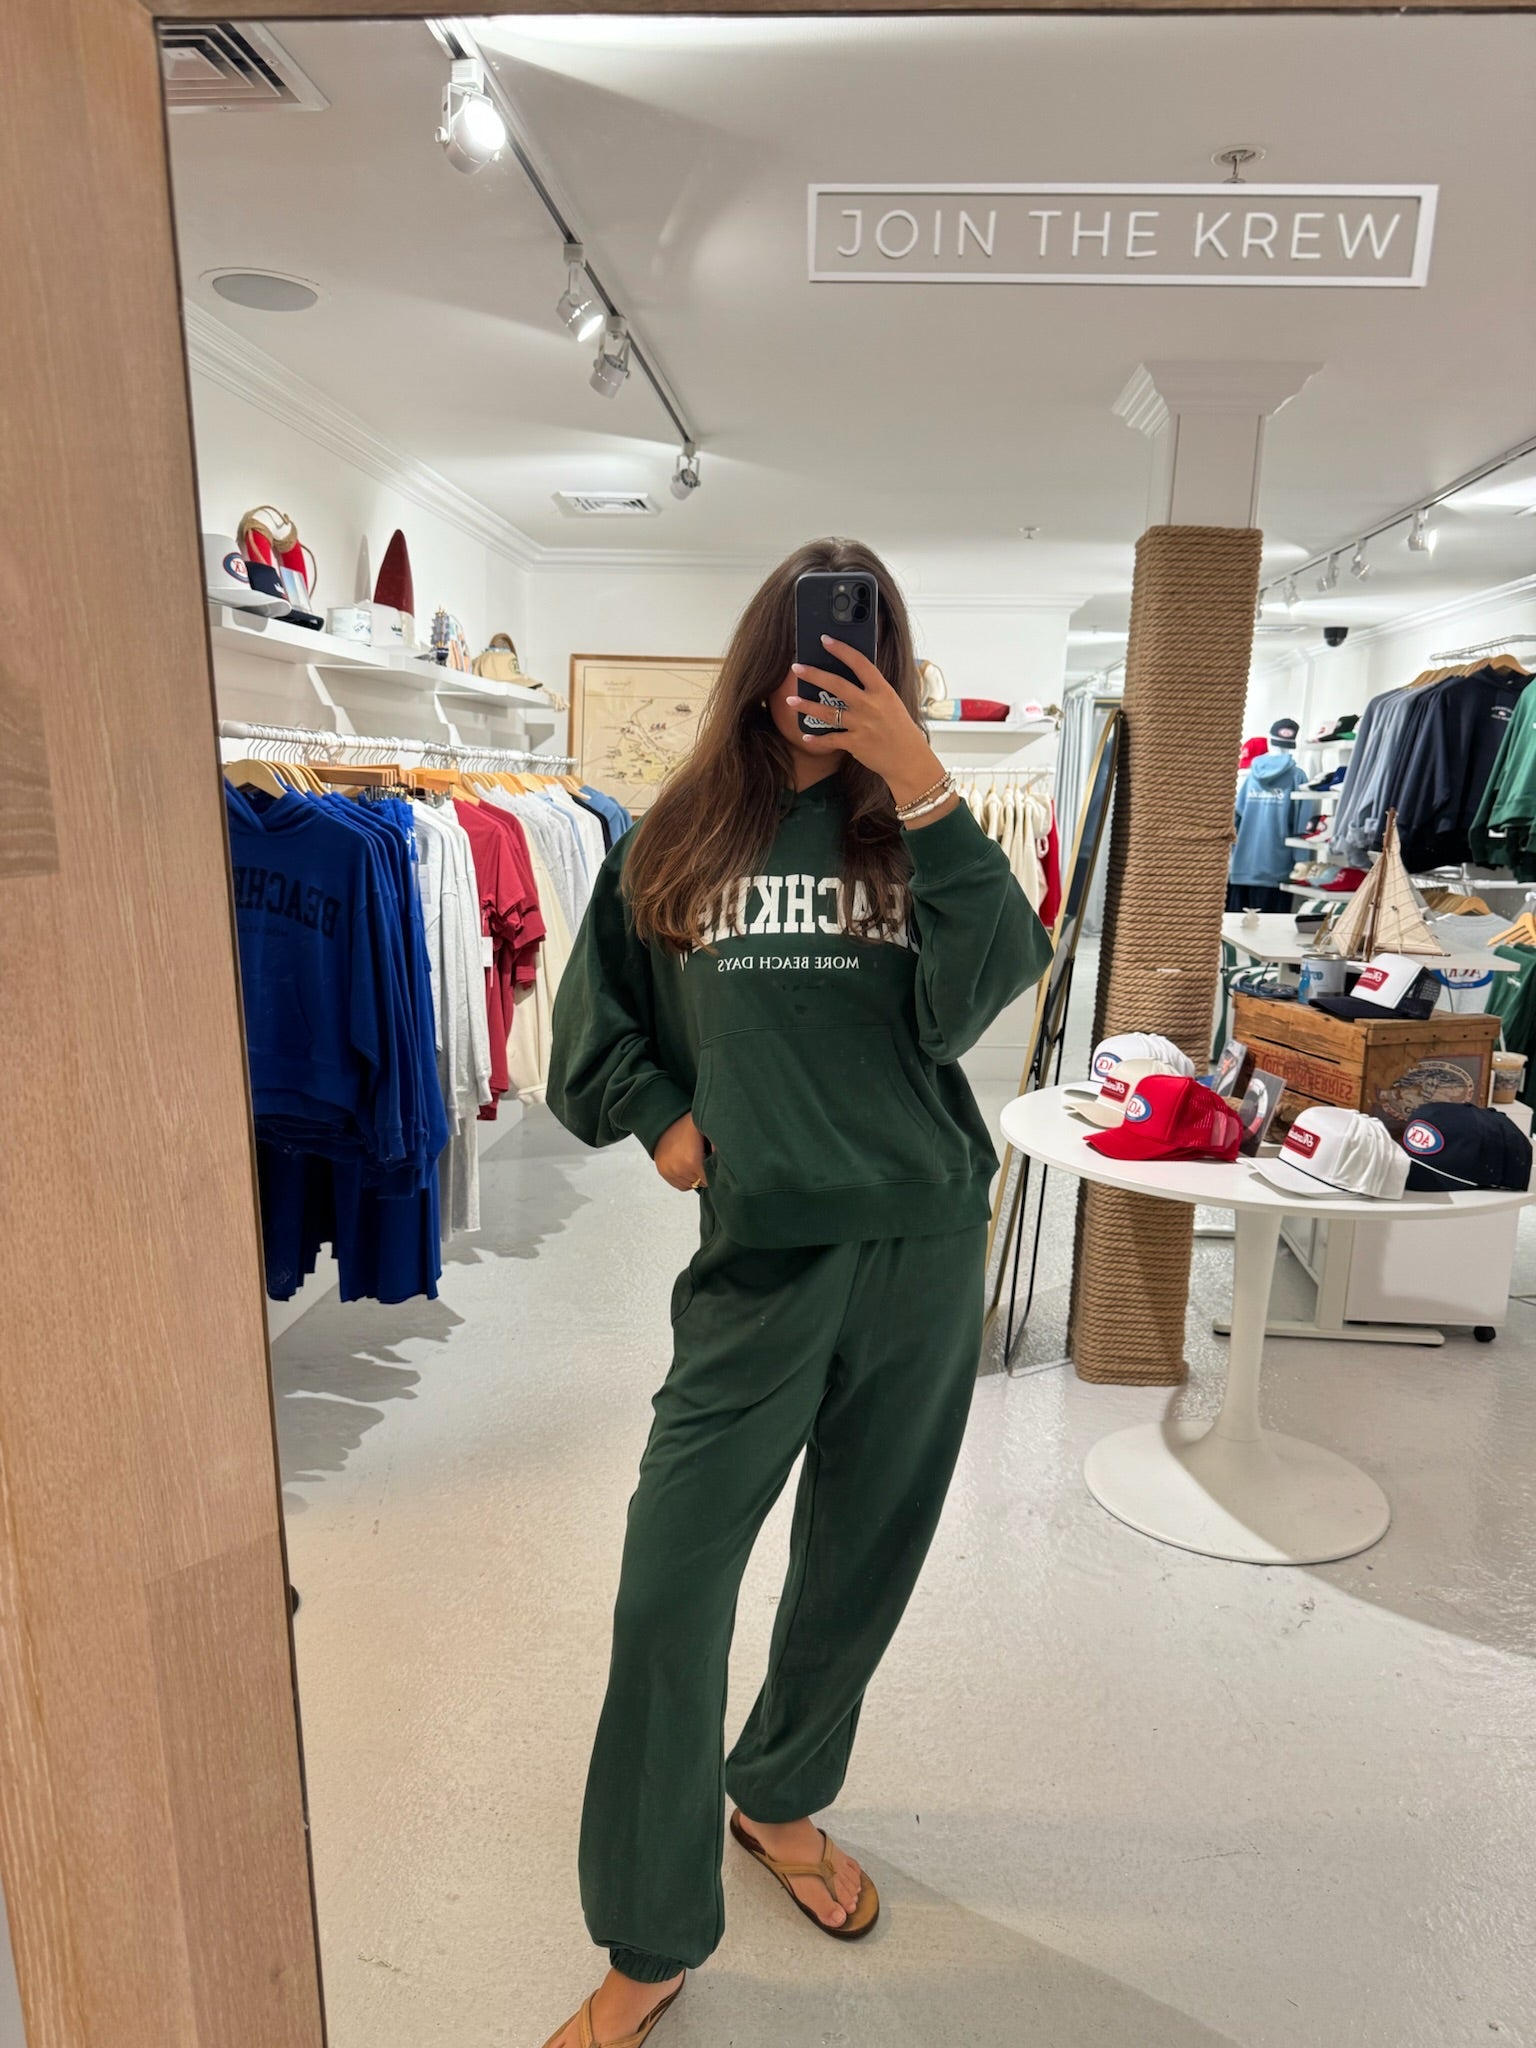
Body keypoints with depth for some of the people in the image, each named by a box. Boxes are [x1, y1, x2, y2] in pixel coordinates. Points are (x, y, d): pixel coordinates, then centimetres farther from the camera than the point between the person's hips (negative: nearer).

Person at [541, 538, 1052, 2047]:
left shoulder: (911, 827, 3)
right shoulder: (678, 833, 3)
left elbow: (983, 986, -14)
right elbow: (596, 1015, 14)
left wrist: (919, 782, -18)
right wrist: (661, 1119, 0)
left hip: (921, 1250, 2)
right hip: (759, 1255, -1)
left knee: (860, 1564, 17)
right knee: (668, 1590, -1)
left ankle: (778, 1798, 46)